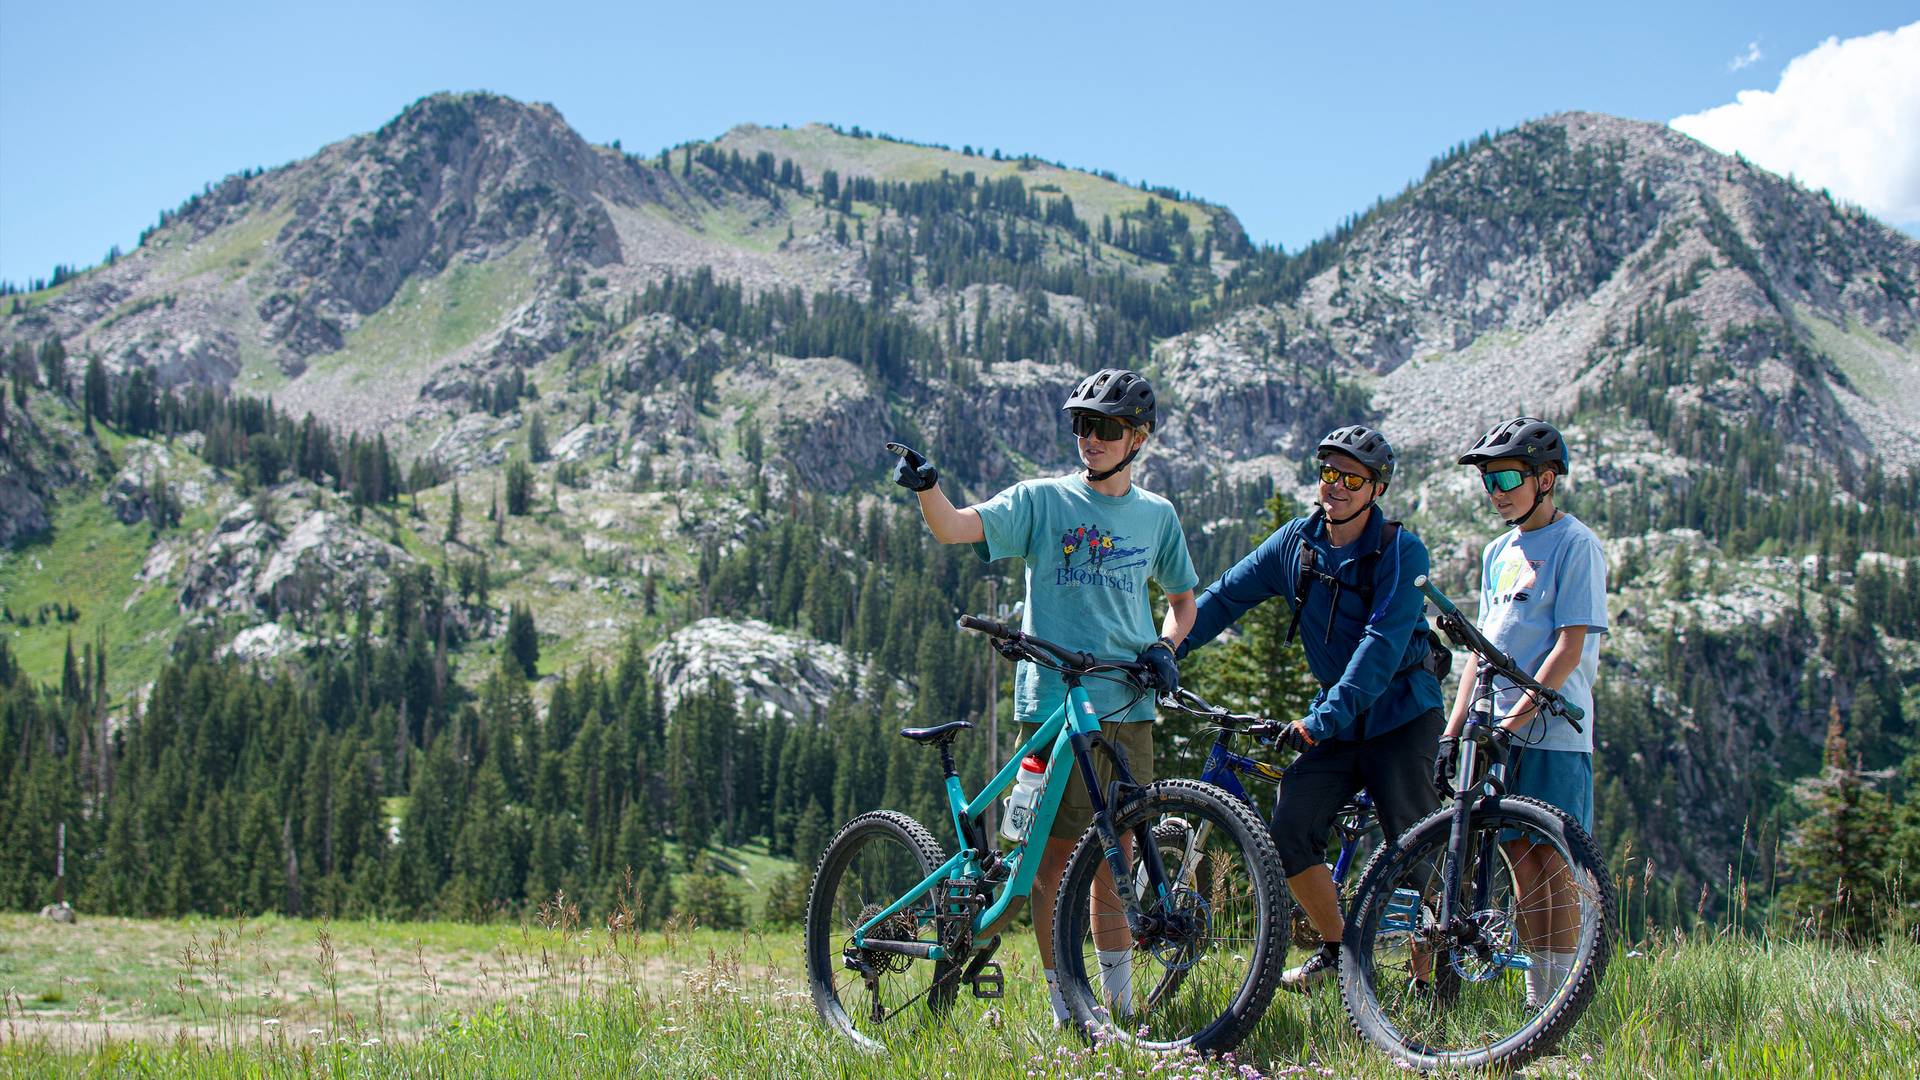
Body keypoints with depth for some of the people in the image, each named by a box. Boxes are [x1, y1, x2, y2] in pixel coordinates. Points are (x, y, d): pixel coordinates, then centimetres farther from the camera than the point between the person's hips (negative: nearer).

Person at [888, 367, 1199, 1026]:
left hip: (1128, 706, 3)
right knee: (1057, 853, -2)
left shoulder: (1156, 515, 12)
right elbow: (955, 529, -12)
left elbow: (1182, 599, 24)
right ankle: (1063, 1001, 7)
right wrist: (926, 487, -33)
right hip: (1053, 703, -3)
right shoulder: (1042, 500, 1)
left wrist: (1165, 647, 4)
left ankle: (1117, 990, 23)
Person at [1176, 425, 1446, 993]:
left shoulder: (1401, 551, -14)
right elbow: (1226, 596, 7)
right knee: (1288, 831, -6)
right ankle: (1337, 947, 12)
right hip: (1336, 716, 5)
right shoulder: (1296, 541, 3)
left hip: (1400, 710, -5)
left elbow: (1383, 642, -24)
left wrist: (1328, 715, -34)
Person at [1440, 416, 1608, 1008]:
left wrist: (1516, 717, -20)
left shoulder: (1575, 544, -7)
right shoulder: (1499, 552, 16)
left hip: (1551, 733, -7)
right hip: (1497, 734, 7)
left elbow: (1570, 648, -14)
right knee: (1522, 862, 8)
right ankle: (1535, 1000, 13)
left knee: (1556, 866, -5)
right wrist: (1453, 730, 10)